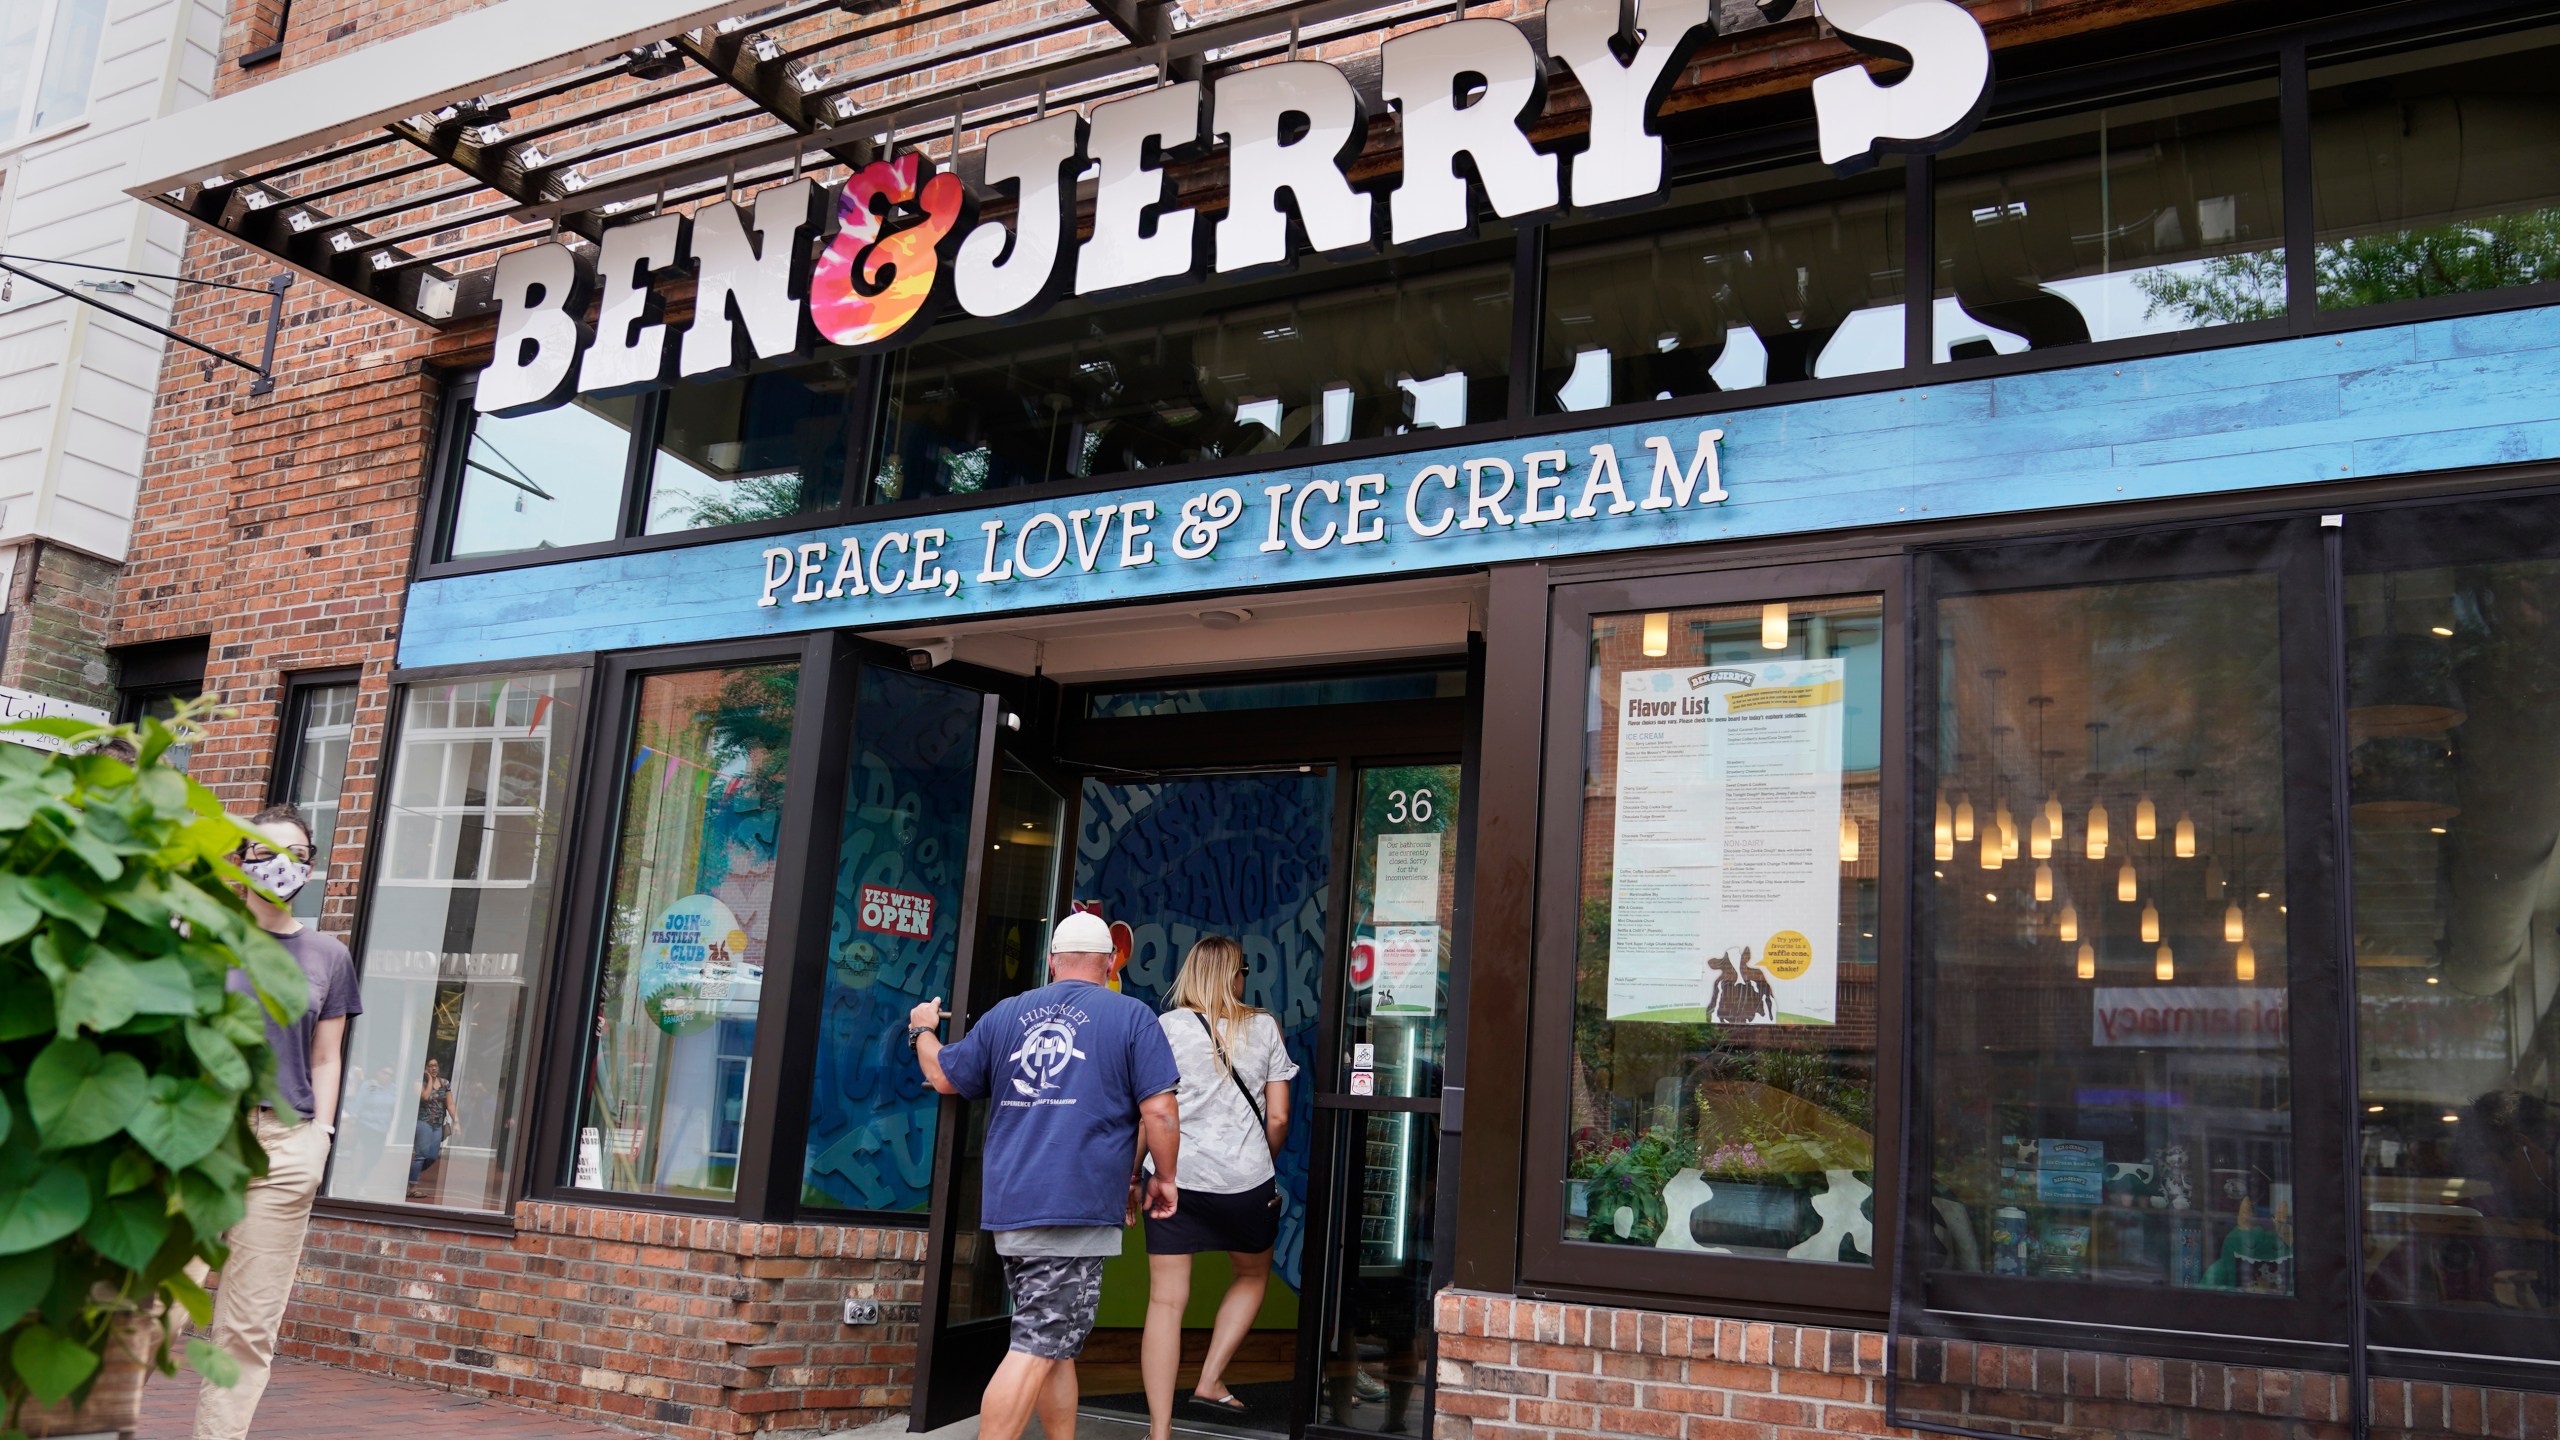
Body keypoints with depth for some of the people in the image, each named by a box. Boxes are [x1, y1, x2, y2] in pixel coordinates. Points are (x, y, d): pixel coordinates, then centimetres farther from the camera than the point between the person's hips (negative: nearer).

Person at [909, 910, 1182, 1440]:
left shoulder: (1005, 1013, 12)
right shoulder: (1132, 1017, 0)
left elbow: (945, 1077, 22)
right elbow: (1159, 1109, -7)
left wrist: (923, 1031, 41)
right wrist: (1163, 1177, 8)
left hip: (1009, 1204, 6)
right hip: (1078, 1209, -6)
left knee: (1056, 1345, 17)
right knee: (1038, 1348, -7)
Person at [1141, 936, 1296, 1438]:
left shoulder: (1166, 1026, 1)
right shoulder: (1263, 1027, 3)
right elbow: (1278, 1118, 3)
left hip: (1174, 1176, 0)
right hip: (1245, 1180, 0)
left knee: (1165, 1302, 2)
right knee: (1252, 1277, 26)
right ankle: (1211, 1380, 17)